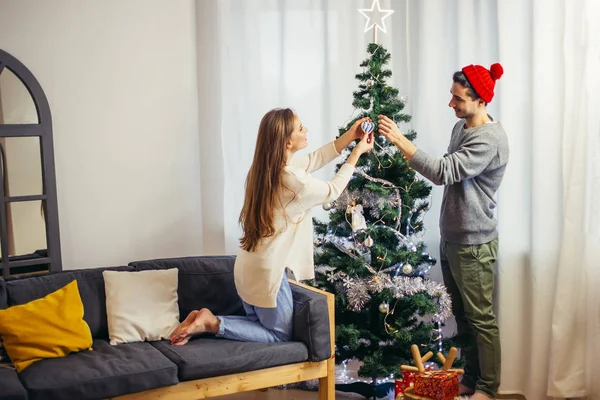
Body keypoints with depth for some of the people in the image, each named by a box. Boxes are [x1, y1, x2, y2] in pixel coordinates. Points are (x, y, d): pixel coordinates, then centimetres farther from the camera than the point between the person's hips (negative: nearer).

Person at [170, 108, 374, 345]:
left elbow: (315, 159, 16)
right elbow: (333, 191, -3)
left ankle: (205, 320, 9)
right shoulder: (293, 180, -23)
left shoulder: (267, 167, 3)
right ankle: (213, 324, -2)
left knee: (262, 325, 24)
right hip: (266, 272, -9)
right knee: (281, 335, 11)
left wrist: (350, 136, 11)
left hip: (250, 267, 9)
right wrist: (357, 152, 7)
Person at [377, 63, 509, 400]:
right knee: (462, 315, 17)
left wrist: (399, 139, -28)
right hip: (451, 238, 9)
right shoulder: (462, 127, 9)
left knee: (481, 318, 3)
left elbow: (443, 172, -30)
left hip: (474, 244, -9)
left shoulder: (490, 139, -21)